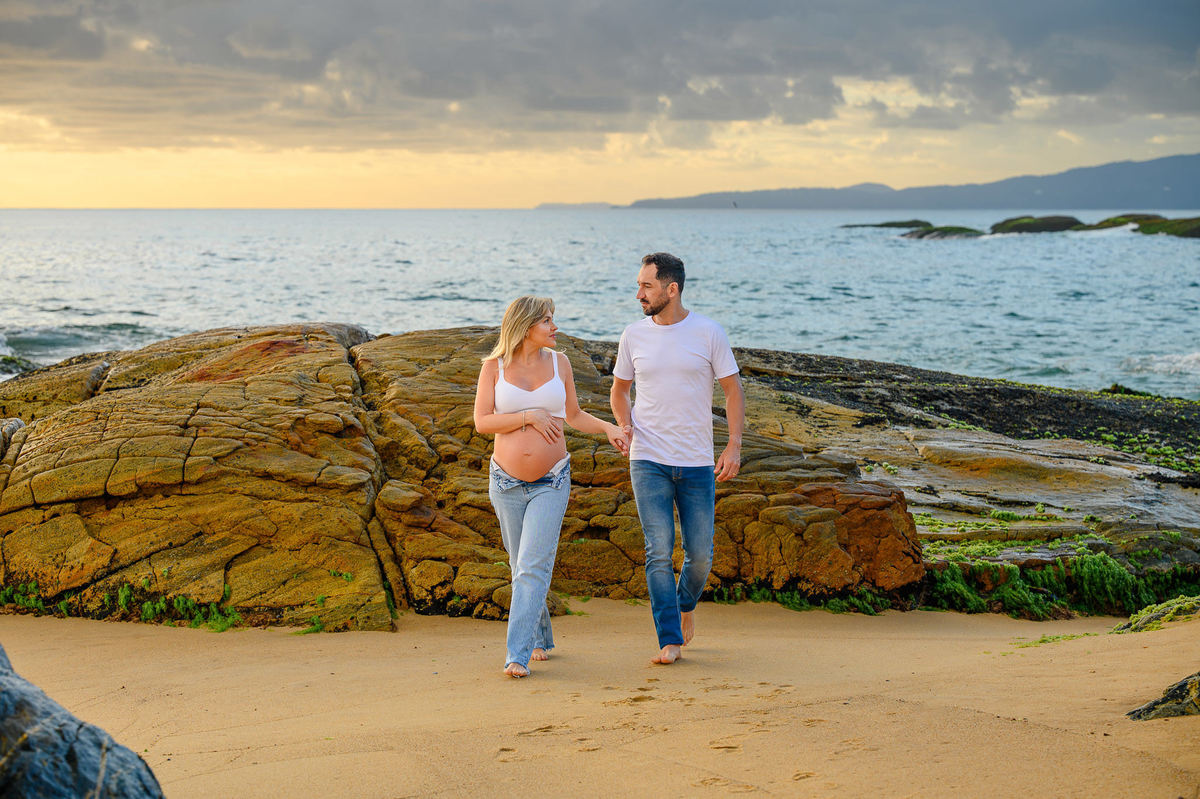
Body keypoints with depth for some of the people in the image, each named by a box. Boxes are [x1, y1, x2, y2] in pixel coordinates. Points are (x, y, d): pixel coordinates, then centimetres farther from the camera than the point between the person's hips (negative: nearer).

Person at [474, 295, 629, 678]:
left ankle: (517, 655, -14)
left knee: (534, 565, -12)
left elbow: (574, 415, 15)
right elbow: (482, 421, -8)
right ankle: (541, 638, 33)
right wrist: (529, 417, -17)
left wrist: (608, 427, -1)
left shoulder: (558, 362, 4)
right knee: (521, 566, 12)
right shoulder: (494, 366, -2)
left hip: (552, 481, 0)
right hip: (507, 482, 0)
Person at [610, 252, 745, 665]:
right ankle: (669, 641, -2)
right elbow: (619, 389, 16)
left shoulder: (709, 333, -3)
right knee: (659, 551, -7)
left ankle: (686, 605, 35)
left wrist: (734, 446, -9)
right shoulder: (634, 335, 3)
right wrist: (624, 426, -4)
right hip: (648, 461, 1)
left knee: (699, 553, 4)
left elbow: (733, 390, 2)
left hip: (698, 462, 0)